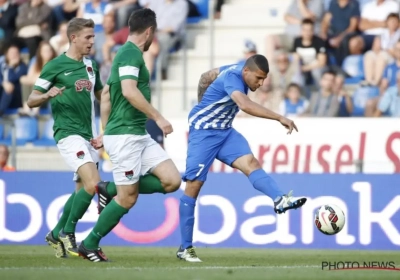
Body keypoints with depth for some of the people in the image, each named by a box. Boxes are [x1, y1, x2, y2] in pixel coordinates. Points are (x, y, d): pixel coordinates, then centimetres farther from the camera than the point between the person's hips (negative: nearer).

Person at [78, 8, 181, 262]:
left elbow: (106, 96, 24)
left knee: (172, 181, -2)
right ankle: (89, 245, 9)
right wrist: (158, 117, -23)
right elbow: (129, 91, -26)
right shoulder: (131, 53, -12)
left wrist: (105, 133, 27)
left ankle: (110, 192, 11)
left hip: (140, 136, 9)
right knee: (128, 198, -5)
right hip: (125, 135, -9)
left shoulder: (127, 53, 18)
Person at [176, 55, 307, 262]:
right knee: (194, 184, -6)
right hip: (204, 131, -8)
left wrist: (204, 102, 34)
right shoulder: (232, 77, -25)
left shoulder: (235, 71, 3)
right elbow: (245, 105, -44)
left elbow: (207, 76, 22)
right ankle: (185, 248, 0)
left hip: (224, 131, 8)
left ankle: (280, 200, -44)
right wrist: (279, 118, -47)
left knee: (250, 162, -18)